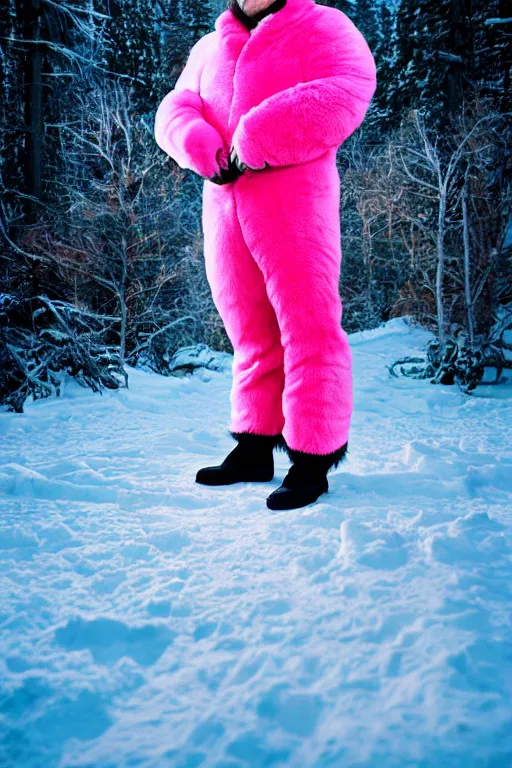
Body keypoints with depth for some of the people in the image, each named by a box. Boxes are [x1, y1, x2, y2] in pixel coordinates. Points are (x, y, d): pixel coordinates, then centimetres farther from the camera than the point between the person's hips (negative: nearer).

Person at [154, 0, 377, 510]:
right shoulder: (209, 48, 24)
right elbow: (175, 110, 14)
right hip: (224, 204, 6)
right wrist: (207, 152, -9)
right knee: (250, 333, 9)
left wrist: (254, 145, -16)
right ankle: (254, 447, 18)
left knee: (307, 328, -6)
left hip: (293, 201, -5)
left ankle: (312, 459, 0)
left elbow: (344, 96, -12)